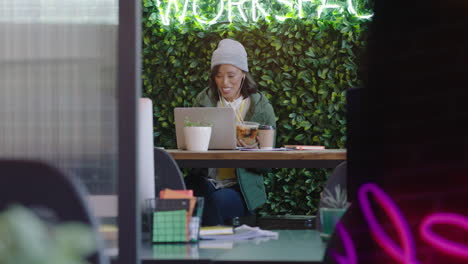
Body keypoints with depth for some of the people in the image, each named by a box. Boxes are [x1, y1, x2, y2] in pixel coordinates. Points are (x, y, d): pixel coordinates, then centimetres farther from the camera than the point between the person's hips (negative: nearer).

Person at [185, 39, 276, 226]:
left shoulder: (262, 107, 3)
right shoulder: (203, 101, 10)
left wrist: (253, 152, -20)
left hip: (242, 185, -1)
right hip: (205, 180, 2)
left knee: (219, 201, -34)